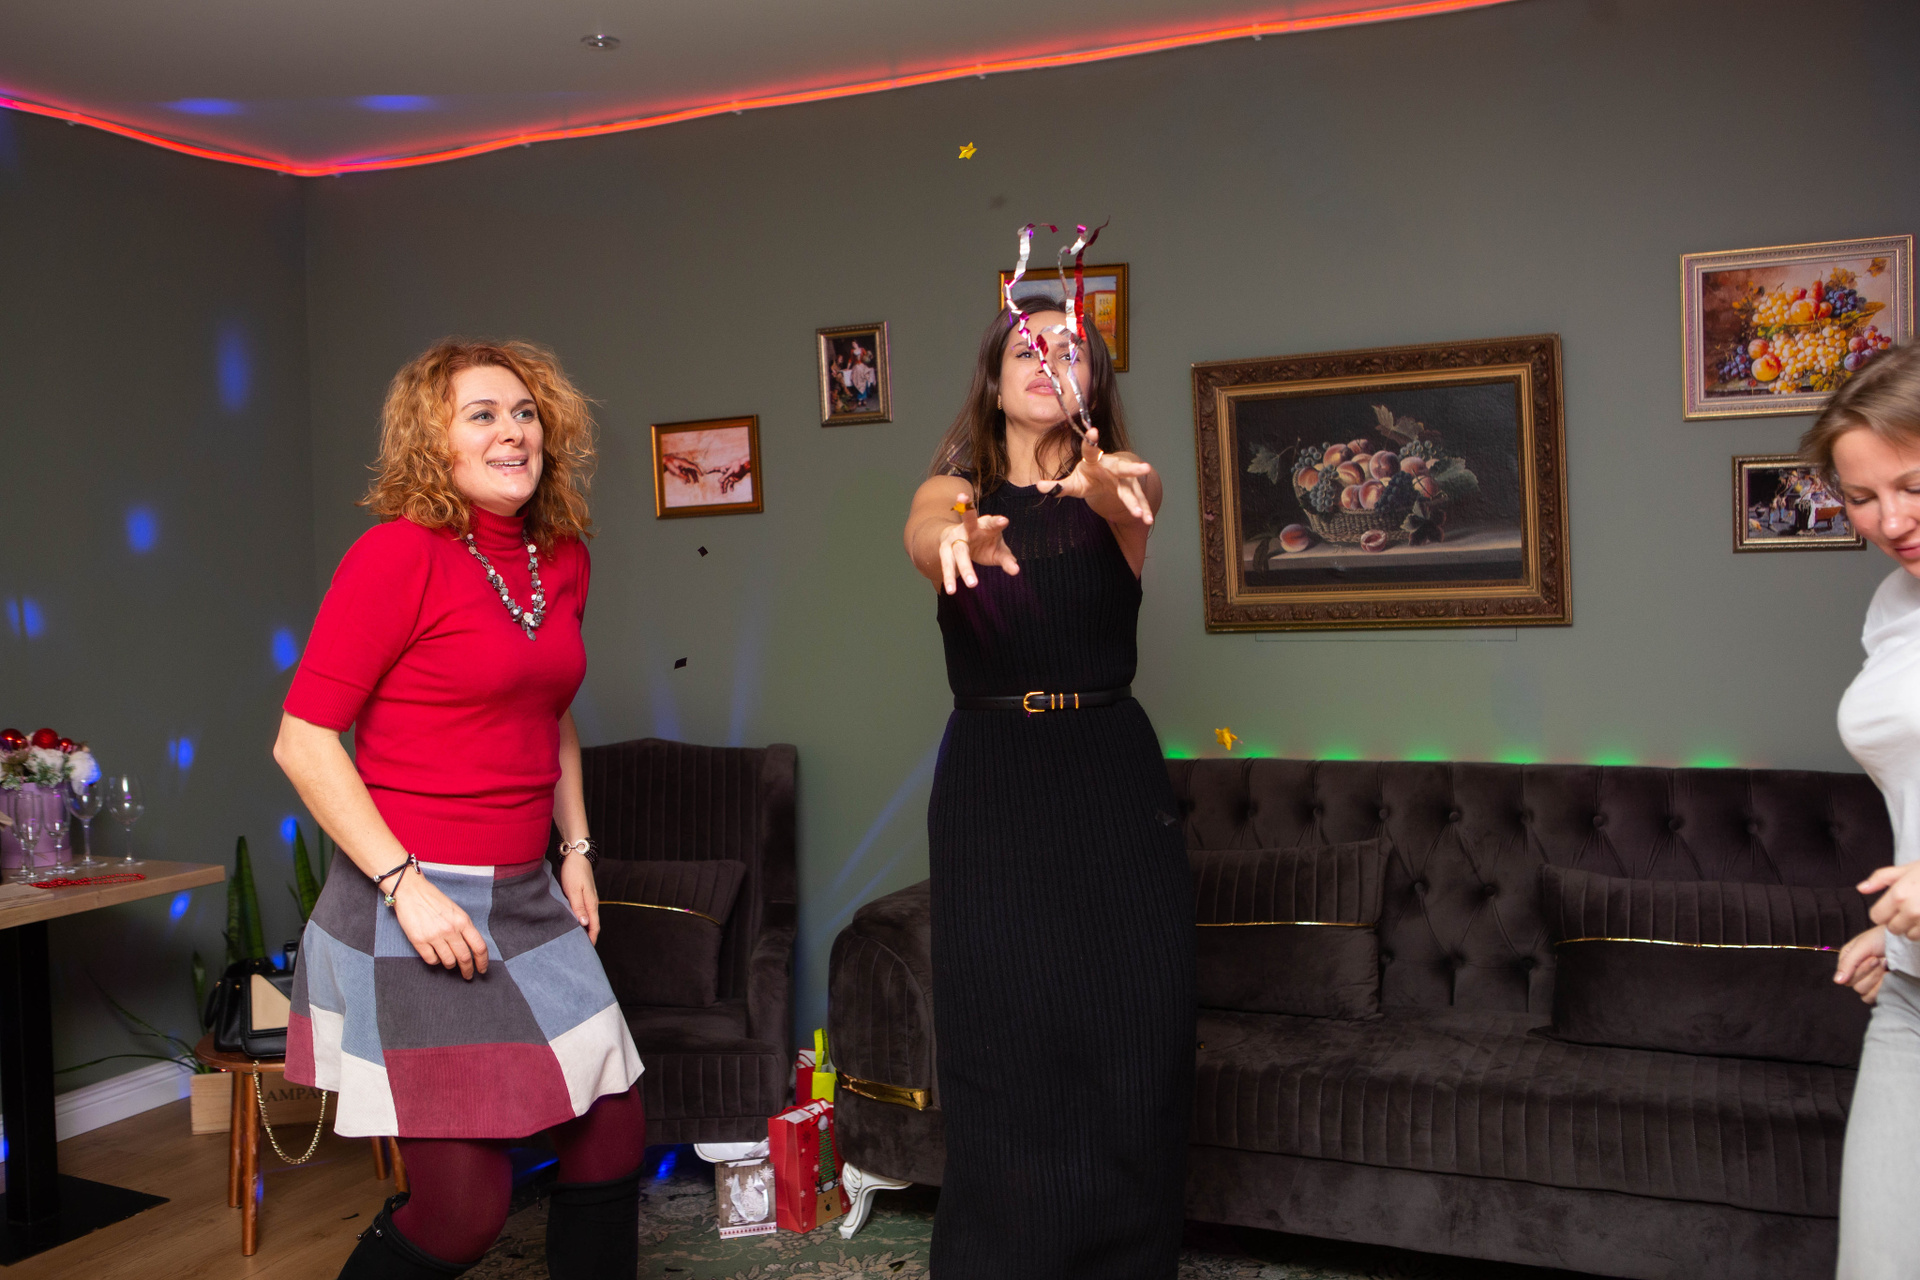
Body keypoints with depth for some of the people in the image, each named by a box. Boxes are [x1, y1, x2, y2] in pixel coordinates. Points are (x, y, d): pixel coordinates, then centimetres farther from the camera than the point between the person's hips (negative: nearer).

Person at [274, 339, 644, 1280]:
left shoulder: (561, 559, 9)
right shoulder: (399, 552, -12)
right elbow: (302, 740, -14)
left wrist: (575, 849, 15)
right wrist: (406, 885, -19)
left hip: (526, 902, 7)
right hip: (410, 903, -7)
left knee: (612, 1137, 9)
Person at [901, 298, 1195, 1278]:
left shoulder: (1123, 479, 6)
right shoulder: (953, 490, 6)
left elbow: (1125, 491, -19)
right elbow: (921, 531, -19)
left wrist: (1103, 480, -44)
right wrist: (956, 537, -43)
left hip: (1114, 784, 1)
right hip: (990, 783, 0)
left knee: (1132, 1048, 0)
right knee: (1007, 1054, -4)